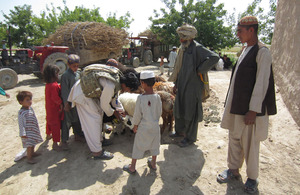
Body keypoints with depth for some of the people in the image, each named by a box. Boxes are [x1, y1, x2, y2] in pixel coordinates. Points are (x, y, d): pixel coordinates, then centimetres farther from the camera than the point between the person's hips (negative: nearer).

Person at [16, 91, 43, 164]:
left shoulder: (30, 108, 3)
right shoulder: (21, 112, -22)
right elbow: (21, 124, -19)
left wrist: (37, 130, 21)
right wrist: (22, 134, -18)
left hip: (34, 130, 8)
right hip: (27, 132, -8)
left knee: (33, 143, 23)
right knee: (29, 145, -4)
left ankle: (32, 153, 42)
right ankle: (29, 158, 9)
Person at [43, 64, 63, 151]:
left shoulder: (48, 84, 2)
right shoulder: (54, 86, -28)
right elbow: (55, 98, -28)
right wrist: (61, 104, -16)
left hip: (49, 108, 10)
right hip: (55, 109, -10)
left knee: (49, 122, 29)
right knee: (56, 125, -3)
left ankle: (48, 135, 52)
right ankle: (55, 144, 4)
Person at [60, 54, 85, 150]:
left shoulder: (78, 74, 7)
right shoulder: (65, 75, -15)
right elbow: (64, 91, -17)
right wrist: (66, 103, -19)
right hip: (68, 102, -7)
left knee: (77, 119, 18)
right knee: (67, 121, 0)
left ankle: (77, 135, 34)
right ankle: (63, 141, 10)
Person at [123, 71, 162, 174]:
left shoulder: (140, 98, -20)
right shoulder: (157, 97, -9)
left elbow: (137, 114, -12)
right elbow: (159, 113, 2)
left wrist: (135, 125, 3)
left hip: (143, 127, -3)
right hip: (155, 126, 4)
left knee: (138, 146, 11)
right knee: (154, 145, 21)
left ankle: (132, 167, 25)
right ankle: (153, 163, 38)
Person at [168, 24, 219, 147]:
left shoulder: (197, 48, -14)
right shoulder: (182, 49, 11)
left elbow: (214, 57, -27)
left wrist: (200, 70, -20)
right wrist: (176, 84, 15)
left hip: (192, 87, -8)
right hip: (182, 86, 8)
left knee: (190, 112, 2)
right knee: (178, 109, 18)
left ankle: (190, 137, 18)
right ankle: (179, 131, 38)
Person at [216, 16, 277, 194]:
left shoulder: (262, 52, -12)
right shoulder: (246, 50, 13)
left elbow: (261, 83, -17)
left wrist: (253, 110, -19)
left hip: (250, 108, -8)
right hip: (236, 105, 8)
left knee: (250, 143, 6)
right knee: (234, 139, 16)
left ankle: (252, 178, 26)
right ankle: (233, 170, 34)